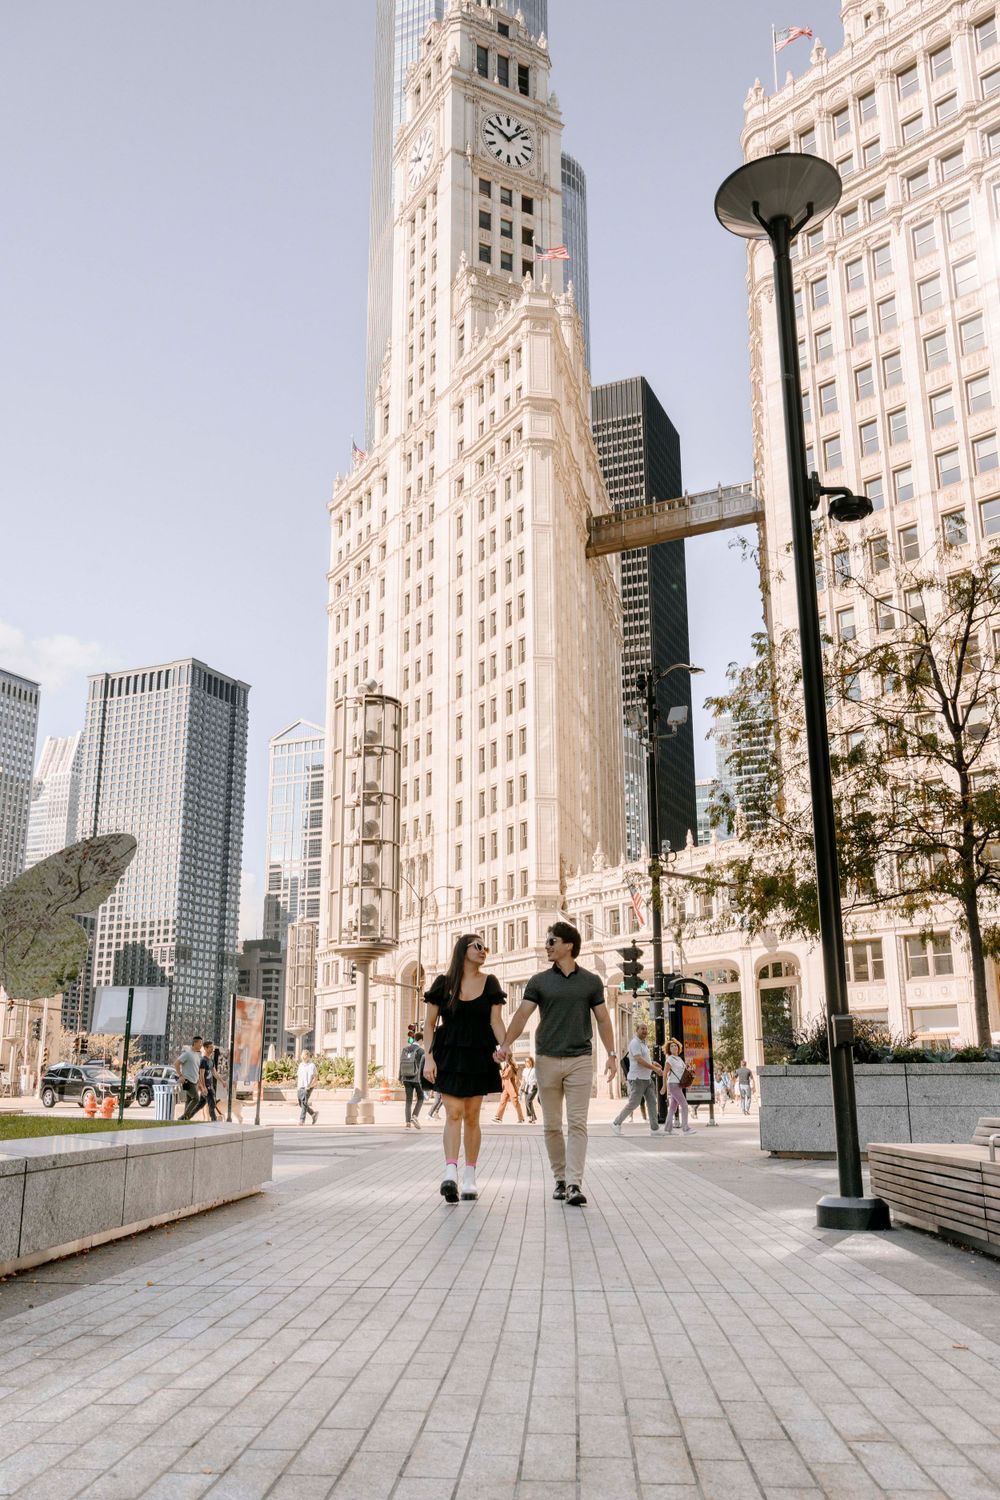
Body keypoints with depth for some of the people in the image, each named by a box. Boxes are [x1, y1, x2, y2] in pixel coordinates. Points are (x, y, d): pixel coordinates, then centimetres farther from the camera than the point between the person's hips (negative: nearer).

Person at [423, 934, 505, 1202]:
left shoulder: (490, 983, 5)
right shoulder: (443, 983, 1)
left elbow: (496, 1021, 0)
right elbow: (430, 1024, 2)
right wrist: (429, 1057, -8)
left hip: (478, 1056, 2)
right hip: (449, 1054, -2)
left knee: (471, 1116, 6)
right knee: (453, 1113, -13)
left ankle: (470, 1177, 14)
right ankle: (450, 1173, -23)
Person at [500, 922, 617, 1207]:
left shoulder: (591, 981, 5)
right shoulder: (539, 981, 4)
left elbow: (603, 1019, 8)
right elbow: (523, 1013, -5)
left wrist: (611, 1054, 1)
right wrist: (506, 1042, -20)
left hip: (580, 1059, -1)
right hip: (547, 1058, 1)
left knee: (577, 1124, -7)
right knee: (552, 1125, 7)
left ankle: (574, 1185, -10)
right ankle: (560, 1179, 18)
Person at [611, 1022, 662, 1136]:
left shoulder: (643, 1043, 18)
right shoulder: (635, 1043, -13)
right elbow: (639, 1060, -22)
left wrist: (653, 1063, 9)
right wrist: (655, 1069, -22)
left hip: (647, 1079, 9)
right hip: (637, 1079, -9)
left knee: (652, 1102, 5)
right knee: (633, 1104, -6)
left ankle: (654, 1129, 8)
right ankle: (616, 1123, 6)